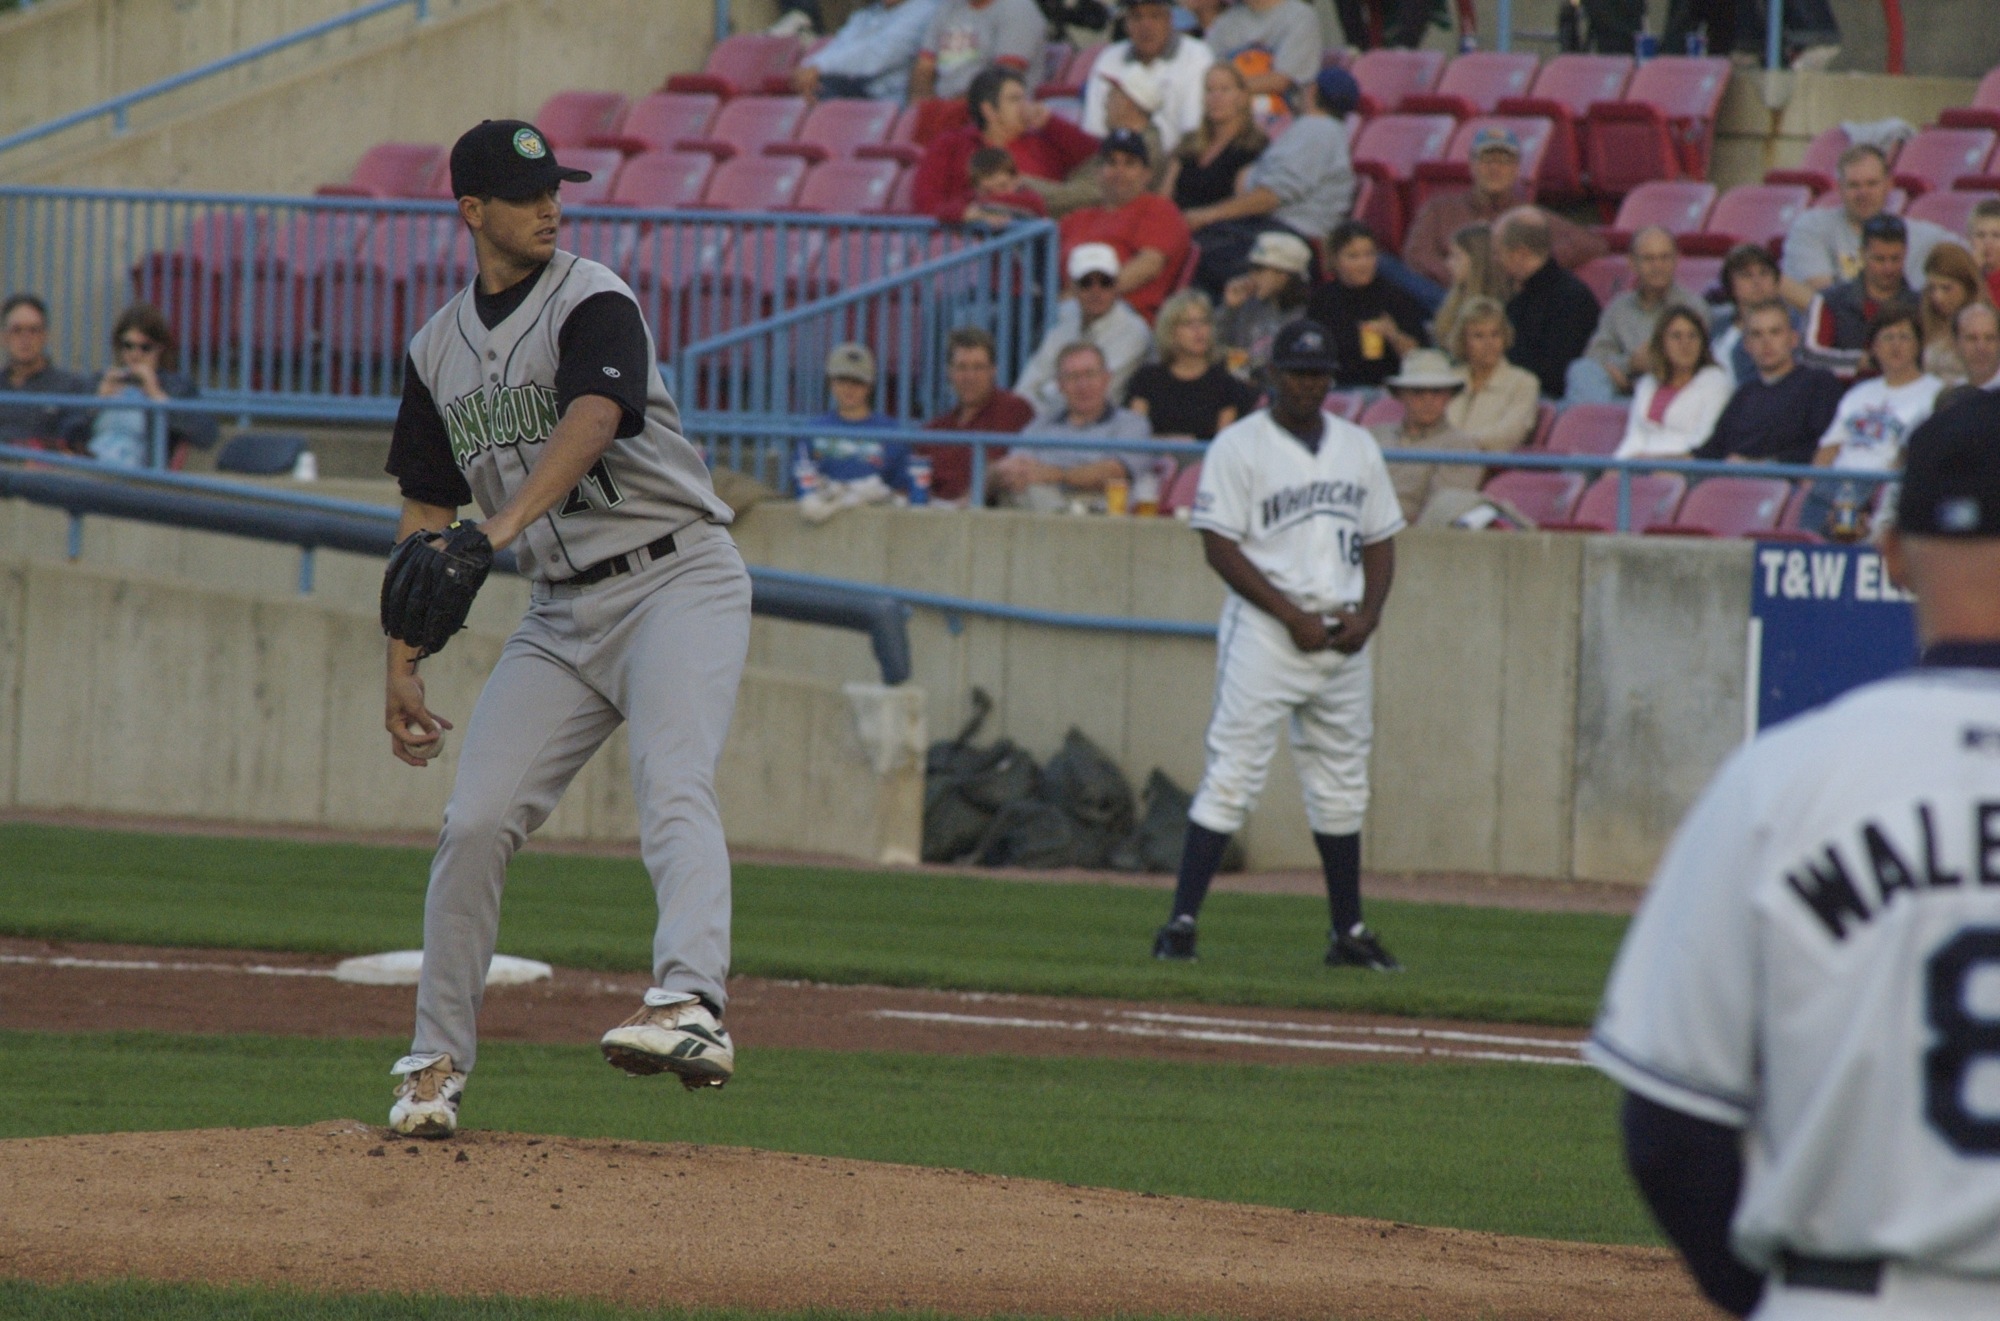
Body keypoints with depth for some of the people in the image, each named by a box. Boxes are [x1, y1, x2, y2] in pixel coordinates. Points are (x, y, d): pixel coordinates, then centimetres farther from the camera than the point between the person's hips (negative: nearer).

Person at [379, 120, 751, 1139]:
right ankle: (436, 1065, 11)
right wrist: (403, 664, 12)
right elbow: (426, 512, 18)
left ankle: (692, 1007, -45)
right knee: (475, 825, -2)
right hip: (562, 612, 6)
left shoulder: (595, 305, -8)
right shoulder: (439, 349, 12)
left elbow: (591, 420, -28)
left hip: (676, 582, -6)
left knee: (673, 787, -26)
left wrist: (504, 529, -44)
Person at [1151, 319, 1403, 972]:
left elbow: (1380, 542, 17)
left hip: (1344, 641, 6)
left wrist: (1368, 614, -2)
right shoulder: (1238, 447, -4)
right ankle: (1181, 922, -13)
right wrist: (1295, 618, -16)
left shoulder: (1359, 447, 13)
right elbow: (1220, 547, -10)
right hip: (1263, 634, -6)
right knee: (1232, 777, -11)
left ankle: (1349, 932, 20)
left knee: (1342, 787, 11)